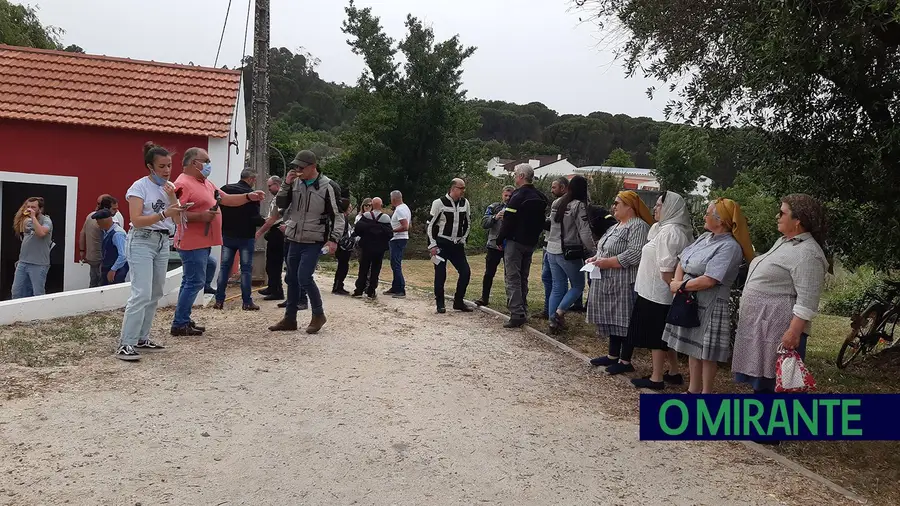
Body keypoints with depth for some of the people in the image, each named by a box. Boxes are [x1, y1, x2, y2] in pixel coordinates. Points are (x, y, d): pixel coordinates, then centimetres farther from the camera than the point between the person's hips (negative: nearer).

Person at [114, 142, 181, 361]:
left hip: (162, 242, 7)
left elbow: (178, 218, 6)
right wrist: (163, 214, -29)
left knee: (155, 294, 9)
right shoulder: (139, 187, -10)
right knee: (142, 294, -15)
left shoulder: (170, 187, 9)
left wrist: (173, 198, -9)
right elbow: (136, 220, -19)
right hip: (141, 242, -7)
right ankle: (125, 344, -11)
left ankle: (142, 338, 20)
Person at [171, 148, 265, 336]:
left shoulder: (205, 183, 17)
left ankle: (183, 321, 21)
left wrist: (249, 197, 9)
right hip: (193, 243, -10)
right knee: (194, 282, -9)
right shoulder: (183, 184, -14)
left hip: (203, 242, 10)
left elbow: (227, 199, 21)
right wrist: (201, 216, -26)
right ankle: (179, 324, -3)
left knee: (190, 282, 13)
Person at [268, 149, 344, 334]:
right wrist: (286, 184, -8)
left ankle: (318, 314, 5)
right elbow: (281, 204, 6)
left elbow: (338, 215, -8)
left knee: (304, 277, -14)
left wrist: (334, 239, -18)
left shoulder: (327, 186, -10)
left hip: (314, 242, -6)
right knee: (292, 279, 10)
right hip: (294, 240, 6)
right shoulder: (295, 183, 5)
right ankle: (290, 318, 21)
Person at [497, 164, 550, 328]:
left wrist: (500, 240, -8)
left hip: (515, 241, -8)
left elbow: (508, 221, -17)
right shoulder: (541, 197, 10)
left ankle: (517, 315, -13)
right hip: (531, 243, 8)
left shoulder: (518, 196, -15)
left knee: (512, 278, -6)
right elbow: (542, 222, 16)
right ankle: (523, 311, 20)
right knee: (523, 278, 16)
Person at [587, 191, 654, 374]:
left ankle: (626, 361, 6)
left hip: (625, 283, -10)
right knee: (612, 319, 14)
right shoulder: (617, 226, 18)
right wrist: (597, 258, 5)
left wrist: (607, 262, -21)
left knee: (624, 320, -3)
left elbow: (635, 255, -24)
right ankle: (613, 356, 24)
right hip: (609, 282, 10)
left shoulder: (638, 226, -14)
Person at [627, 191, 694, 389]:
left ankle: (656, 378, 8)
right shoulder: (665, 228, 13)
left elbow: (667, 268, -23)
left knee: (656, 335, -1)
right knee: (663, 335, 17)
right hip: (657, 292, 10)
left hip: (658, 293, -10)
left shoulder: (669, 231, -19)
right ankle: (673, 372, 27)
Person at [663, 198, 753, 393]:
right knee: (693, 347, 17)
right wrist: (677, 281, -9)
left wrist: (680, 286, -13)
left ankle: (706, 392, 19)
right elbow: (682, 261, 10)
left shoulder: (729, 247, -18)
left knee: (707, 352, 4)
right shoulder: (705, 238, 9)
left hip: (710, 307, -8)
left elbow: (709, 280, -24)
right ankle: (693, 390, 30)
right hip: (690, 302, 8)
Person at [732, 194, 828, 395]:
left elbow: (807, 301, -23)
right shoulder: (783, 241, 14)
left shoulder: (807, 253, -18)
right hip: (759, 323, 10)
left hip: (778, 328, -10)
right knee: (759, 377, 18)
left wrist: (794, 332, -27)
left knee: (774, 383, -4)